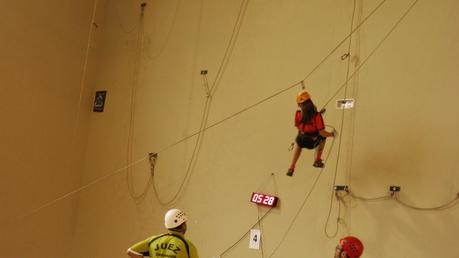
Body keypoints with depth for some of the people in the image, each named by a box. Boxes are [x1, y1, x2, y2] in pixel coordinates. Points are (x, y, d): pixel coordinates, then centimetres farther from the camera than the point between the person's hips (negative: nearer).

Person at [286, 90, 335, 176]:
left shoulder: (298, 114, -15)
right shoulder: (317, 115, -22)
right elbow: (322, 133, -21)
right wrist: (332, 134, 1)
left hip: (301, 141, 1)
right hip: (313, 143, -1)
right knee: (322, 137, 30)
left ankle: (291, 168, 26)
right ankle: (317, 161, 32)